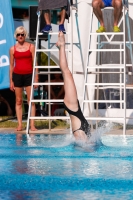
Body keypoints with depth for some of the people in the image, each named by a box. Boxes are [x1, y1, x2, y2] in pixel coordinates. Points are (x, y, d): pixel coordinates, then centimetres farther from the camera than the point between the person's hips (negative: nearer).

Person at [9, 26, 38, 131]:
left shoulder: (31, 47, 2)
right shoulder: (13, 49, 6)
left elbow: (34, 63, 2)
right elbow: (11, 65, 9)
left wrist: (36, 77, -3)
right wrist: (11, 81, 6)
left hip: (28, 75, -2)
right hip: (17, 75, 2)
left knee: (31, 101, -5)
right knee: (18, 101, 4)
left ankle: (32, 125, -5)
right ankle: (20, 125, 6)